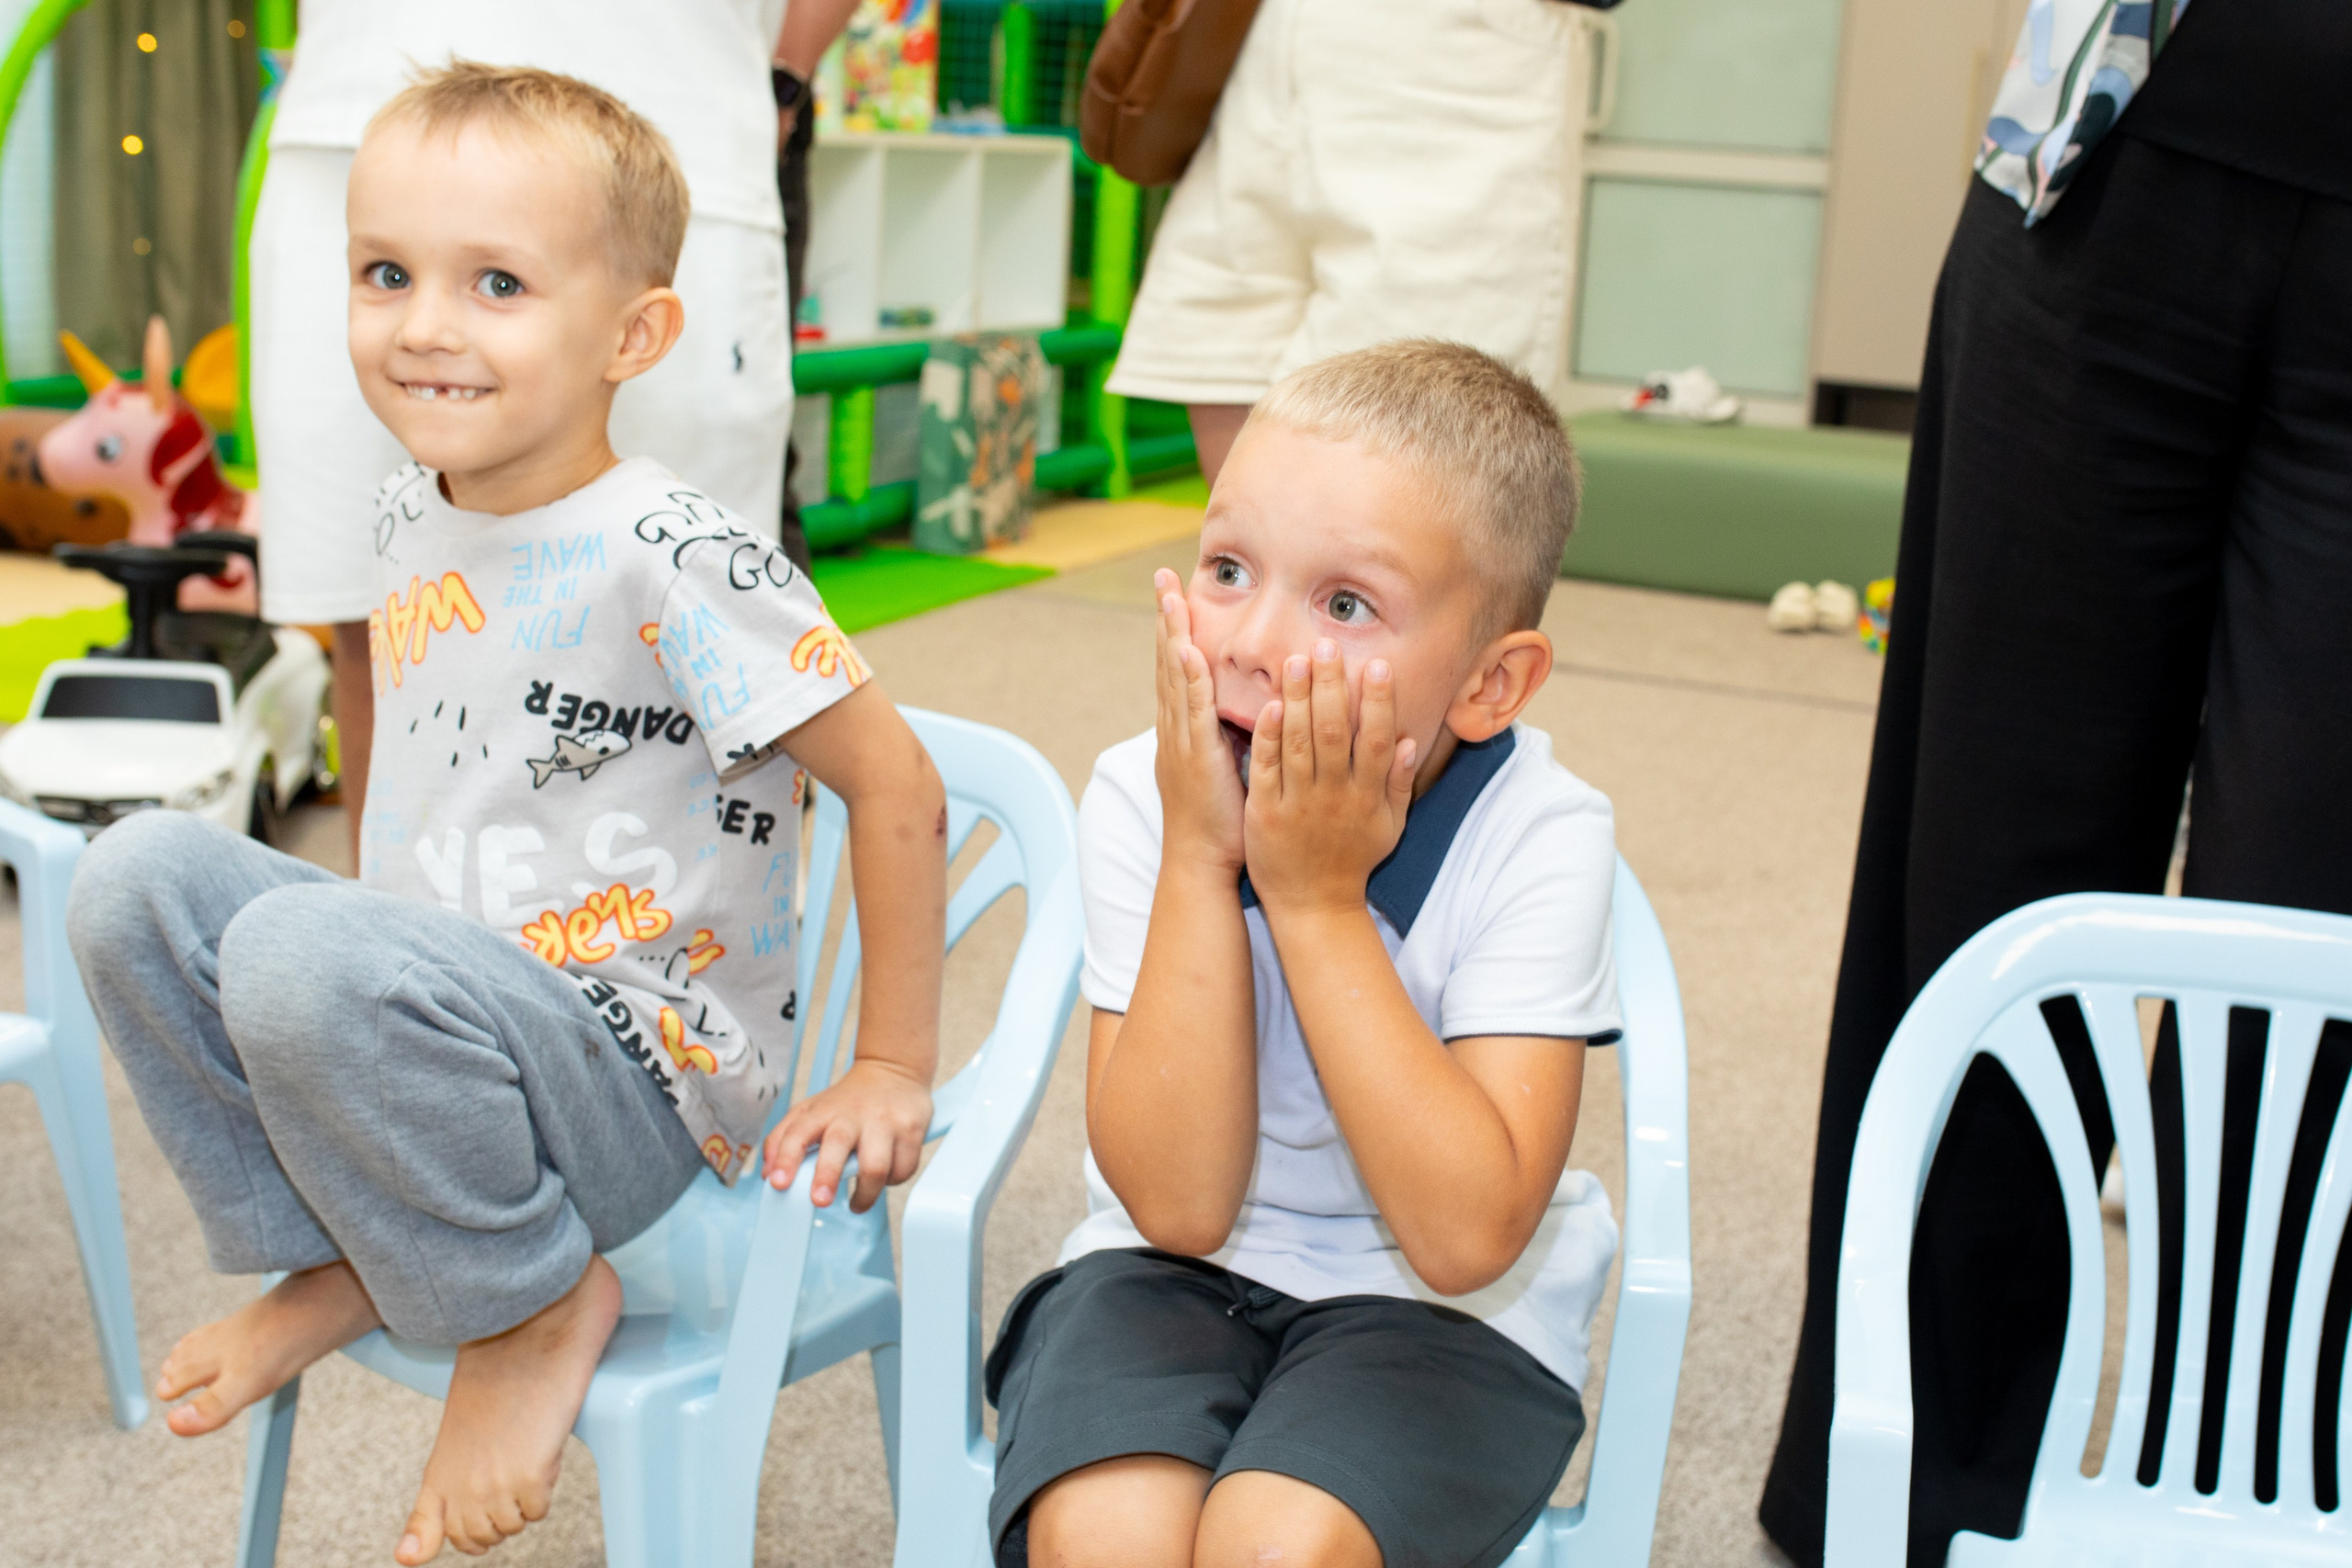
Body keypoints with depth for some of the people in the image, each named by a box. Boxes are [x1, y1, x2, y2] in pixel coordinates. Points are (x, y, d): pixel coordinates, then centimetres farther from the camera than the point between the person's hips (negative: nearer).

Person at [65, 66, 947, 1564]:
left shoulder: (674, 562, -19)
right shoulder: (413, 513, 5)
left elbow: (897, 787, -16)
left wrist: (893, 1073, -11)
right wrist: (376, 993, 20)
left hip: (647, 1087, -8)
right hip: (438, 1011, 8)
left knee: (302, 952, -32)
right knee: (142, 869, -6)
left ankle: (535, 1301, -9)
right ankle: (340, 1257, 5)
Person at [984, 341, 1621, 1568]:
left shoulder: (1538, 839, -18)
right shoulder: (1140, 799, -12)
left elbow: (1467, 1235, -26)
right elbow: (1178, 1202, -17)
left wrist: (1316, 896, -27)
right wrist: (1199, 860, -24)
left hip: (1441, 1312, -2)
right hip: (1175, 1270, 2)